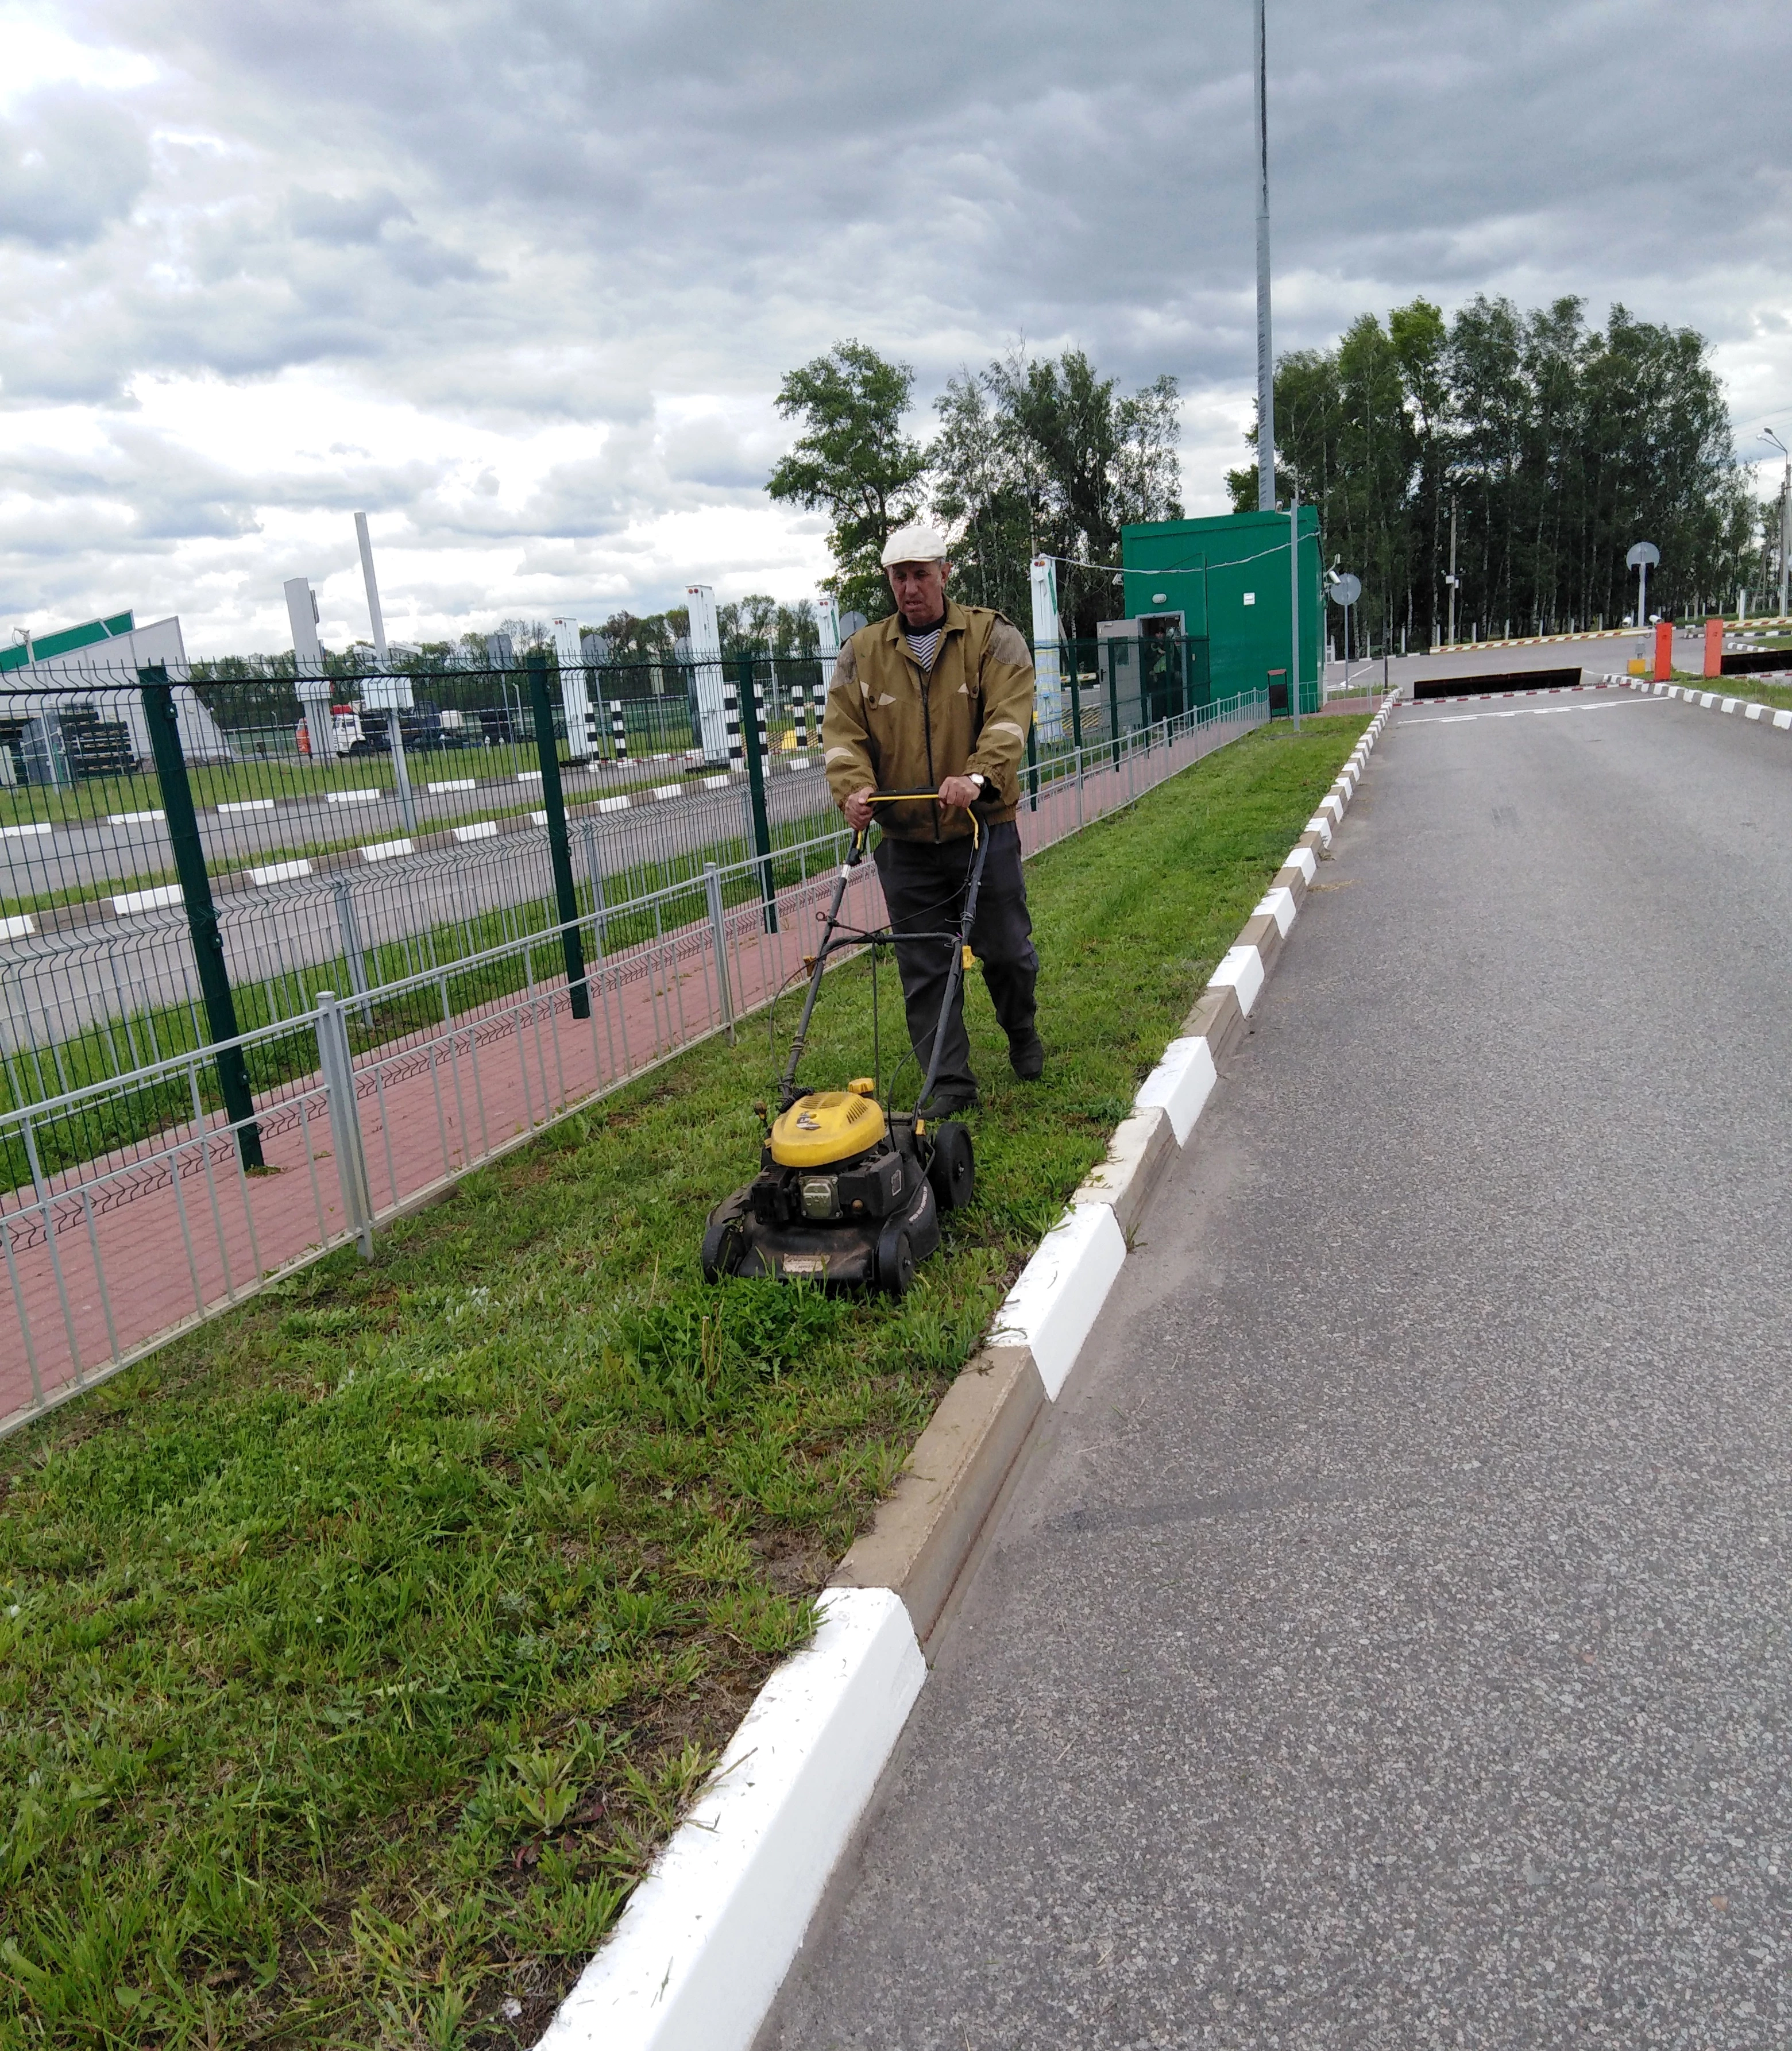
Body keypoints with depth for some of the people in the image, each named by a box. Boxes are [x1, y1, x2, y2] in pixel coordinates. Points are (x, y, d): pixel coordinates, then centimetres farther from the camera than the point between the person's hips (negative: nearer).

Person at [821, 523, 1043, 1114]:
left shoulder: (993, 637, -1)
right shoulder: (862, 652, 7)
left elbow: (1009, 717, -15)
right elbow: (842, 729, 2)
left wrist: (977, 777, -32)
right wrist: (854, 787, -19)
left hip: (984, 830, -2)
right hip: (905, 842, 2)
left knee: (1006, 950, 7)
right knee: (924, 969, 3)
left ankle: (1023, 1035, 38)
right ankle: (950, 1084, 14)